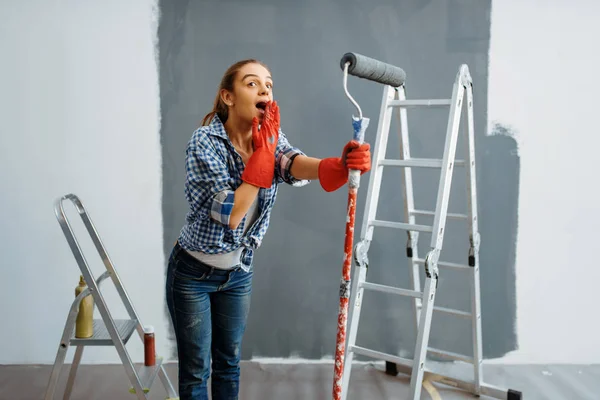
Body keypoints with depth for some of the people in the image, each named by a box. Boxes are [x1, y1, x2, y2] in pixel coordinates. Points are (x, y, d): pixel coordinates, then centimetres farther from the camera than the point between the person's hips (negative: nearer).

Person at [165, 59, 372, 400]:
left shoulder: (271, 138, -7)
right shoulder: (205, 142, -23)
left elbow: (297, 164, -30)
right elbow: (229, 212, -31)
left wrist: (341, 165, -52)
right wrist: (263, 150, -31)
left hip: (239, 272, 5)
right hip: (193, 273, -5)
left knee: (229, 362, 19)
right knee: (196, 371, 7)